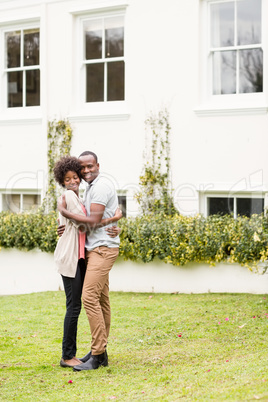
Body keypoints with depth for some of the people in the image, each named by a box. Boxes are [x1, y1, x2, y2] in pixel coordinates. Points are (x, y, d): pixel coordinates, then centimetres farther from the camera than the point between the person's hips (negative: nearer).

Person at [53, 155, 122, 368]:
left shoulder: (78, 199, 20)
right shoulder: (68, 196, -9)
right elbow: (82, 225, -14)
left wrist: (113, 230, -6)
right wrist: (113, 219, -9)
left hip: (79, 257, 9)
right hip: (69, 256, -9)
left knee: (75, 305, 10)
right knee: (74, 305, -8)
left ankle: (71, 353, 14)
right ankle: (67, 356, -3)